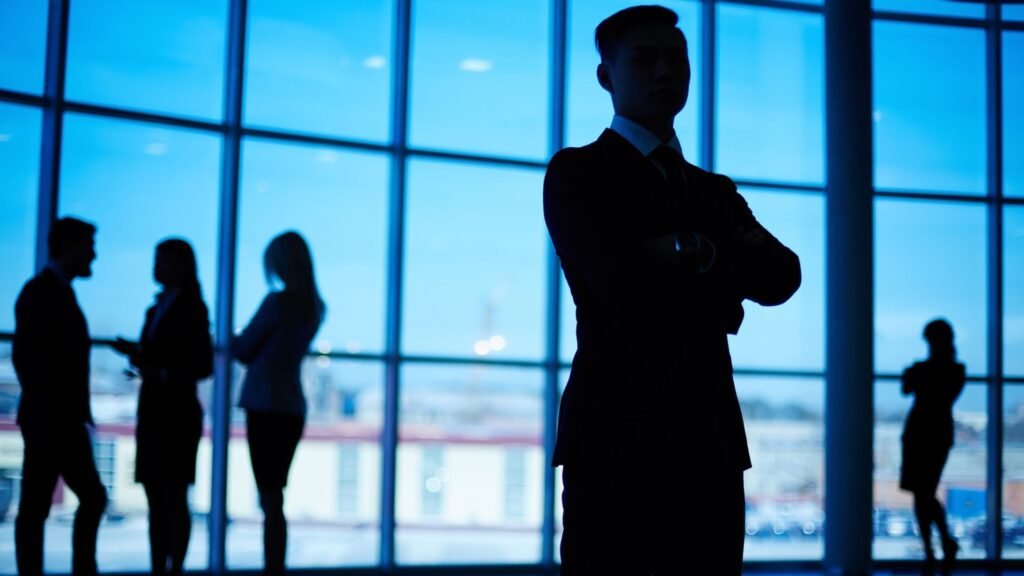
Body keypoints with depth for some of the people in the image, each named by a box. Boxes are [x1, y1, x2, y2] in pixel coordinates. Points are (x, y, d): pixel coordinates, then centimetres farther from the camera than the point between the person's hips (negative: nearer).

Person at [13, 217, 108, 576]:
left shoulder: (59, 291, 16)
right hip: (48, 423, -9)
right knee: (35, 507, -2)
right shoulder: (40, 291, -10)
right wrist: (43, 415, -20)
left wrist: (80, 414, 14)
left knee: (92, 497, 10)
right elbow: (25, 357, -18)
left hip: (65, 422, 9)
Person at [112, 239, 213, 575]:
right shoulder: (157, 310, 15)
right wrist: (135, 353, 1)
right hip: (152, 412, 7)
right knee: (156, 500, 6)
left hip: (177, 414, -7)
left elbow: (203, 367, -10)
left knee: (173, 498, -6)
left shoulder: (192, 309, -7)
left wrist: (160, 374, -21)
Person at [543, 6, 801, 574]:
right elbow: (621, 277, -13)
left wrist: (696, 254, -10)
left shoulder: (716, 190, 22)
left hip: (711, 441, 5)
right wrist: (728, 275, 1)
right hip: (618, 435, -5)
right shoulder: (578, 172, 4)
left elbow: (781, 276, 6)